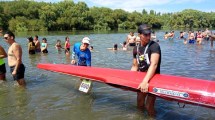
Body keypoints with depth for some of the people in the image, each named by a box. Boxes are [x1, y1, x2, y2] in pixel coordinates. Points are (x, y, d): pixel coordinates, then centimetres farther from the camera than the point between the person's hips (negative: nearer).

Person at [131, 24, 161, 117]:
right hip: (141, 79, 6)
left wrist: (145, 81, -43)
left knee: (149, 107, -5)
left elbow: (154, 64, -32)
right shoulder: (136, 49, 1)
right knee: (140, 104, 16)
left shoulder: (154, 46, -19)